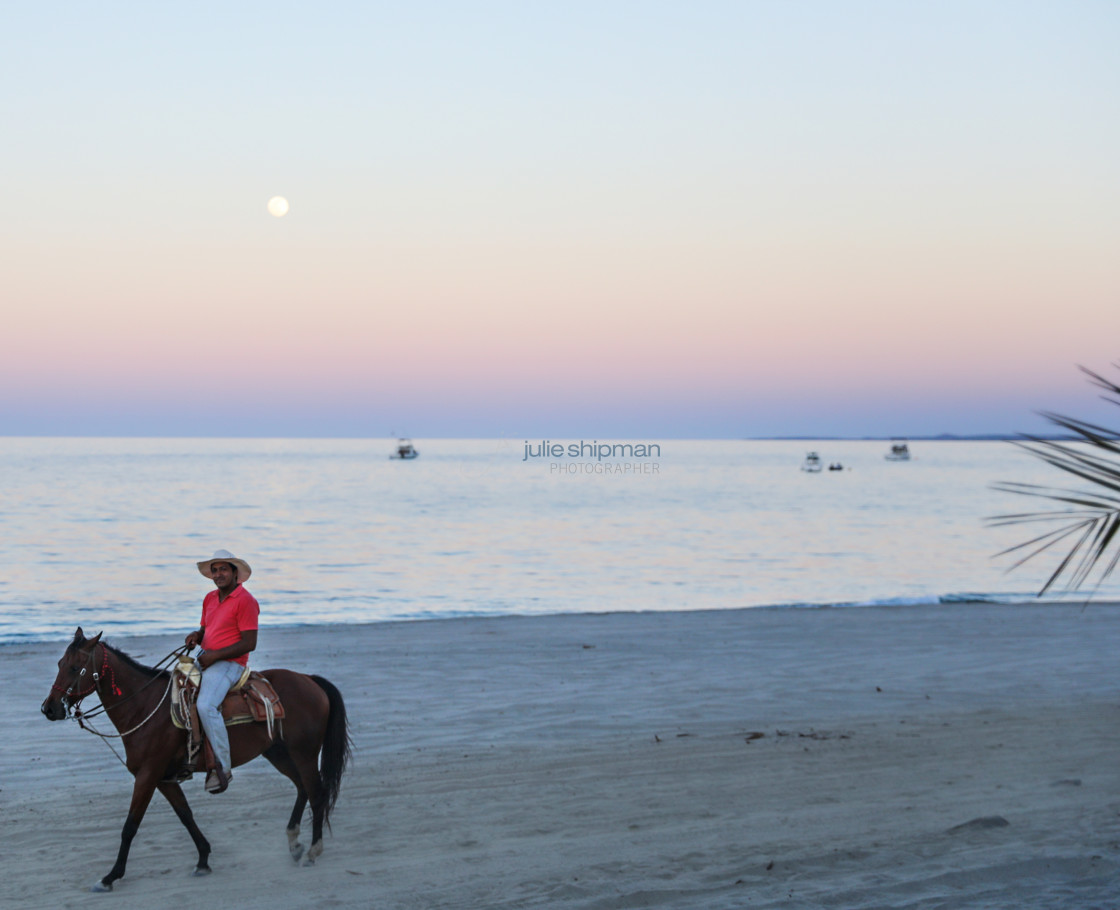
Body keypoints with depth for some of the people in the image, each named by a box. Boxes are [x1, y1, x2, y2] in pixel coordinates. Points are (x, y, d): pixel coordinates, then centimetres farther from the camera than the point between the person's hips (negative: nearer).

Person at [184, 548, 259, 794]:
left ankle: (223, 766, -22)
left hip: (229, 664, -9)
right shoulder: (210, 599, 16)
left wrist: (214, 655, -18)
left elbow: (249, 643, -15)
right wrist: (196, 636, 2)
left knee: (206, 705, -30)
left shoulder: (245, 601, -10)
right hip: (206, 660, 9)